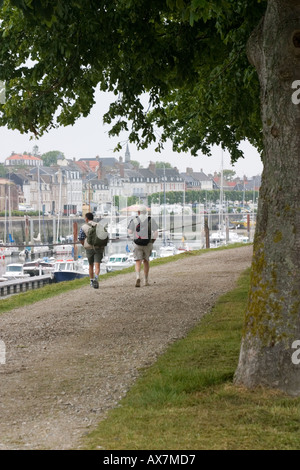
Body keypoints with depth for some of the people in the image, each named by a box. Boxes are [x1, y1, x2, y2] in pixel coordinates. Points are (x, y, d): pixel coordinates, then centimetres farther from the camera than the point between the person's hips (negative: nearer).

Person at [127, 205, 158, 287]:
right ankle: (146, 280, 23)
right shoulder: (151, 220, 2)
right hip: (148, 243, 2)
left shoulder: (134, 220, -1)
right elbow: (155, 232, -1)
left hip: (137, 243, -2)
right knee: (146, 260, 18)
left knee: (138, 262, -3)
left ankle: (138, 277, -29)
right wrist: (153, 240, 10)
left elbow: (130, 232, 3)